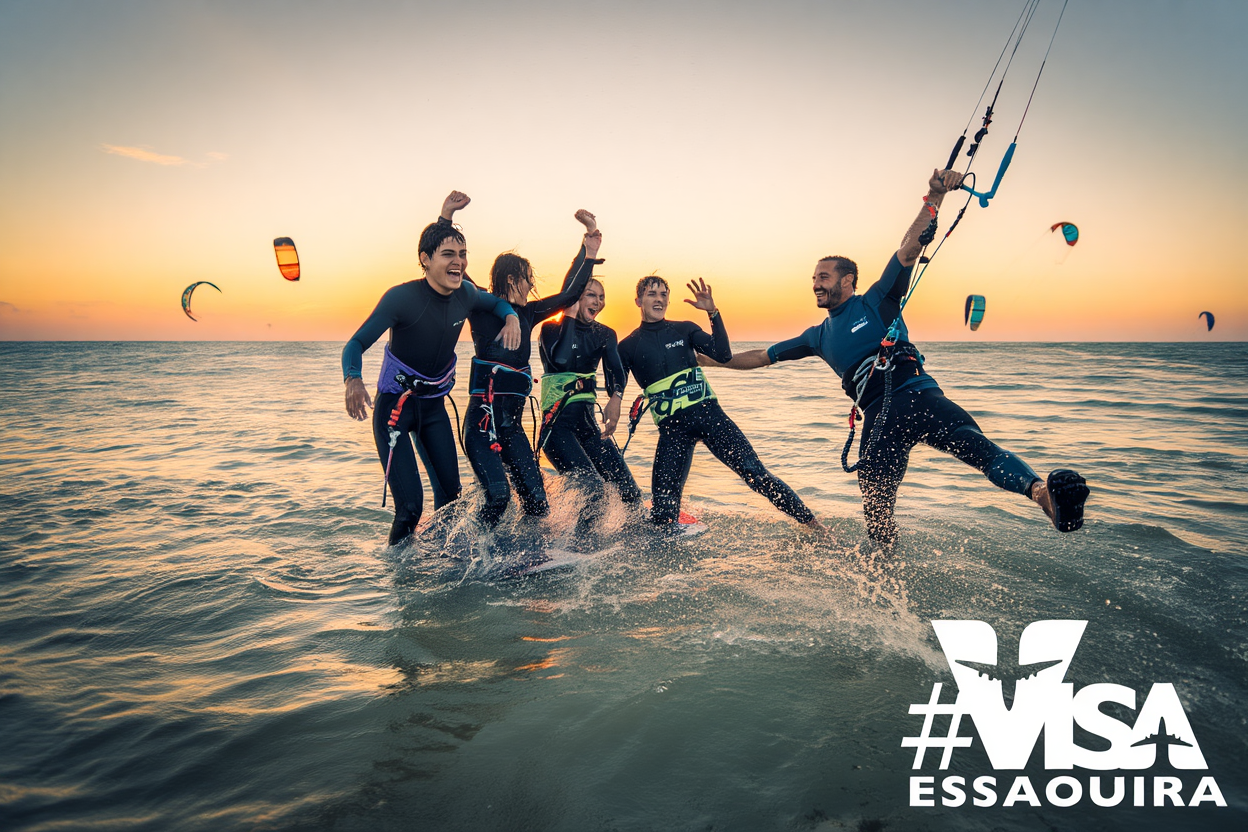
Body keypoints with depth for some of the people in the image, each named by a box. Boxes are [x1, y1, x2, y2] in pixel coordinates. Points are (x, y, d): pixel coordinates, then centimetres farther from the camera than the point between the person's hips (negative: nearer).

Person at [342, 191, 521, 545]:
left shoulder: (465, 293, -5)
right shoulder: (402, 297, -21)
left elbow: (496, 302, 17)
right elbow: (356, 344, -19)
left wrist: (511, 316, -7)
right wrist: (353, 381, -40)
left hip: (434, 405, 5)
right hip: (394, 405, -5)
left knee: (450, 494, 4)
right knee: (410, 506, -14)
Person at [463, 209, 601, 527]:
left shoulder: (527, 314, 16)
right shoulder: (481, 308, 1)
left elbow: (569, 293, 23)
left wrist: (589, 247, 22)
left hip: (512, 423, 6)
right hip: (483, 416, -6)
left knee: (536, 501, -1)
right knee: (498, 494, -22)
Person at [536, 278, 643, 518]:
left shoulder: (605, 334, 11)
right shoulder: (552, 328, -3)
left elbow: (615, 370, -7)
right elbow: (561, 361, -23)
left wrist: (616, 397, -29)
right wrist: (570, 316, -14)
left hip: (588, 421, 5)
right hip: (557, 423, -5)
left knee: (629, 489, -4)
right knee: (591, 487, -20)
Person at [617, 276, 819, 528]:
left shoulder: (684, 329, 10)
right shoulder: (628, 347, 8)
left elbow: (723, 355, -2)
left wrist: (713, 312, -12)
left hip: (708, 413, 1)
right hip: (672, 428, 0)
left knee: (755, 472, -7)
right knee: (663, 506, -9)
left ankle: (811, 523, 1)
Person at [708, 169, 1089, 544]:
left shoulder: (877, 301, 12)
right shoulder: (818, 336, 26)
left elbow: (910, 248, 0)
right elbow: (762, 356, 32)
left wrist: (934, 198, -14)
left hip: (917, 396, -2)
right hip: (879, 416, 2)